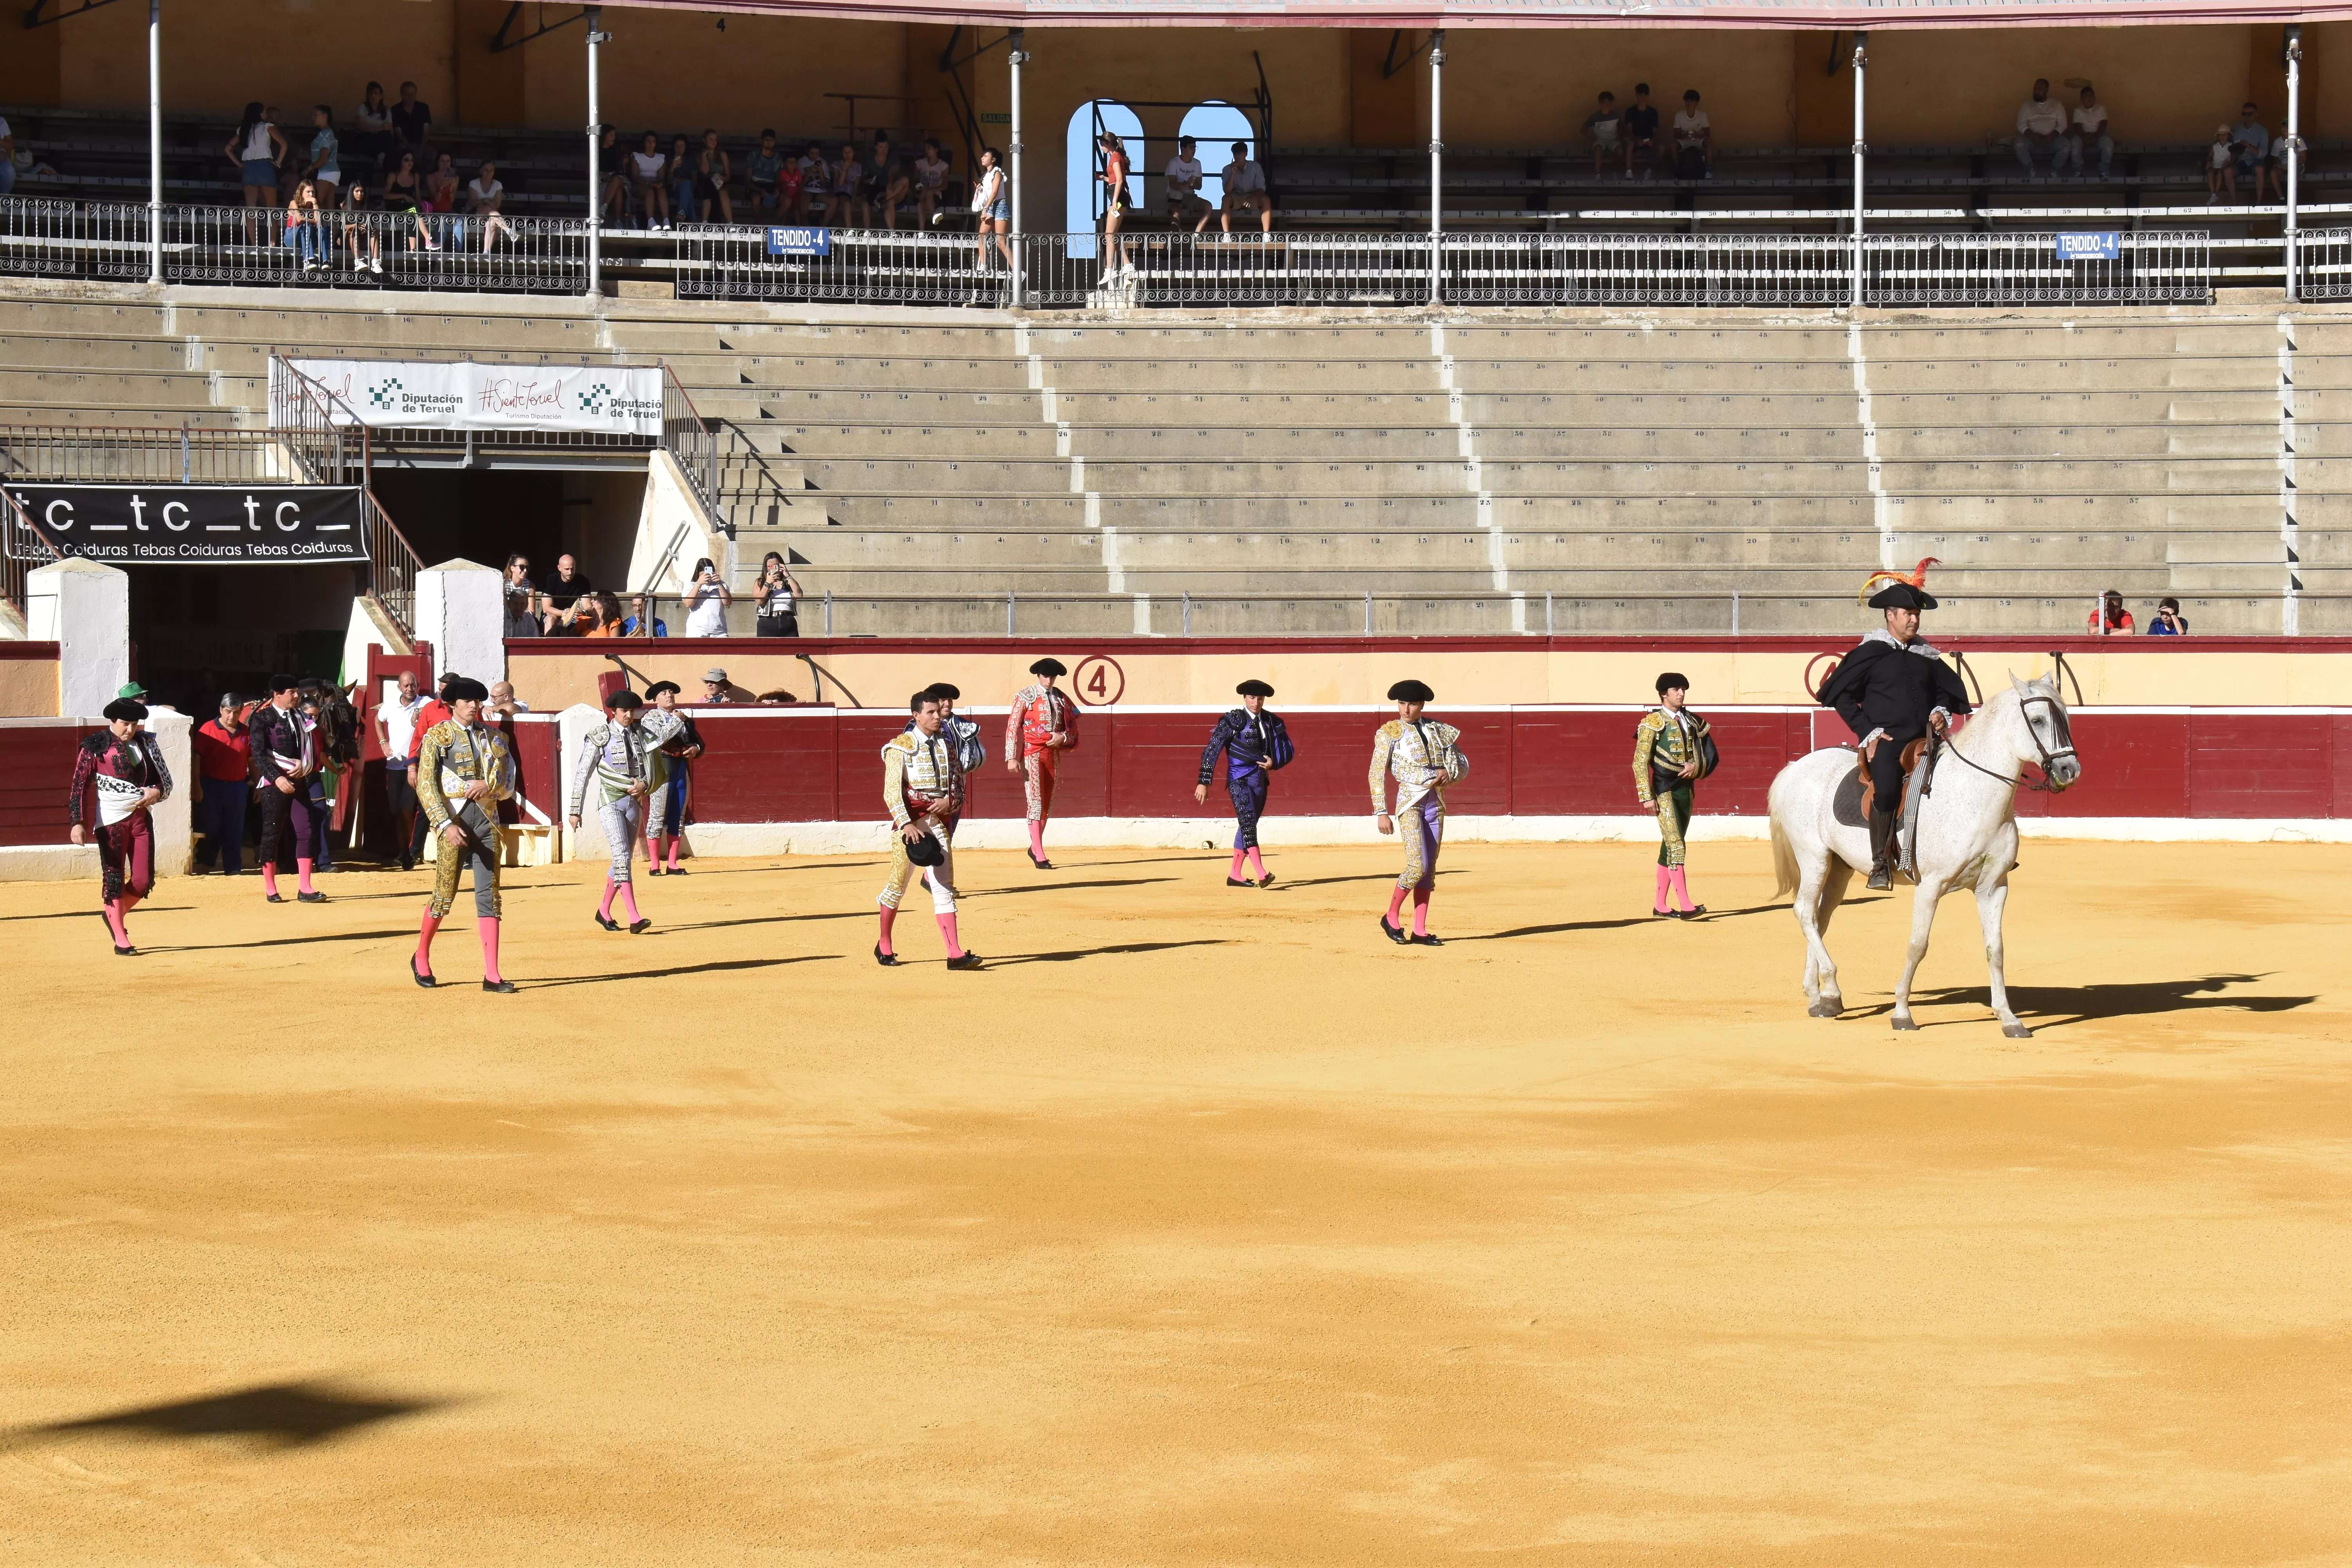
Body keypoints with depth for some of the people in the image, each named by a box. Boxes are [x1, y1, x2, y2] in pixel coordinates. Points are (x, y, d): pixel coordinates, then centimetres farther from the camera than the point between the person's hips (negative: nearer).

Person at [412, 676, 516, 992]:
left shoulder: (491, 737, 13)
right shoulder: (437, 736, 0)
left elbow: (508, 784, 11)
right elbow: (426, 786, -8)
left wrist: (489, 784, -12)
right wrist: (446, 825, -18)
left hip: (487, 820, 4)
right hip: (454, 817, -4)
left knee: (489, 896, -1)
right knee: (445, 895, 0)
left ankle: (492, 975, -1)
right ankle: (421, 958, 24)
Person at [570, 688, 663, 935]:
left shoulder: (641, 734, 8)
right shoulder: (600, 737, -5)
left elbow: (655, 771, 13)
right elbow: (583, 775, -4)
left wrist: (645, 785, -10)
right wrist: (575, 811, -5)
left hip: (634, 802, 6)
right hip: (610, 803, -5)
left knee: (624, 859, 13)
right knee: (622, 856, -16)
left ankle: (604, 911, 30)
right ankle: (634, 918, -25)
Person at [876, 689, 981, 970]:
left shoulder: (946, 746, 12)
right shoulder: (901, 747, -4)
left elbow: (958, 782, 18)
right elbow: (892, 791, -10)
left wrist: (950, 800, -4)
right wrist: (906, 824, -21)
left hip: (940, 819, 4)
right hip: (910, 822, -4)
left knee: (944, 888, -2)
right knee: (898, 883, 3)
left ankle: (955, 954, -9)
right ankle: (884, 945, 23)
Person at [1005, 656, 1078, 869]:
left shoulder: (1061, 698, 9)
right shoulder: (1025, 696, -4)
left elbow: (1073, 726, 15)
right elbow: (1012, 727, -6)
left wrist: (1063, 737, -8)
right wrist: (1012, 758, -13)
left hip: (1053, 754, 5)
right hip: (1032, 753, -5)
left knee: (1047, 804, 11)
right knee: (1036, 802, -10)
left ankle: (1034, 848, 25)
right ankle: (1040, 856, -13)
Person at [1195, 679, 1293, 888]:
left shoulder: (1272, 722, 6)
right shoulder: (1232, 721, -8)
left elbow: (1287, 751, 11)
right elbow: (1211, 751, -9)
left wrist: (1274, 763, -11)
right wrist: (1203, 783, -14)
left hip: (1261, 781, 6)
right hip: (1239, 780, -6)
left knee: (1247, 826, 12)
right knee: (1248, 823, -18)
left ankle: (1235, 876, 21)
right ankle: (1262, 875, -29)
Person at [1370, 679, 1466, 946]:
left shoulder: (1438, 731, 8)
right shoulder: (1390, 733, -3)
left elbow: (1463, 765, 15)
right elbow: (1377, 774, -4)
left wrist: (1449, 772, -8)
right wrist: (1381, 813, -10)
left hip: (1436, 803, 5)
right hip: (1410, 803, -5)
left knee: (1429, 868, 4)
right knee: (1418, 866, -14)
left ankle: (1420, 931, 8)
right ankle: (1391, 918, 6)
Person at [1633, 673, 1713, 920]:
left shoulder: (1692, 722, 12)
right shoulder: (1653, 722, -5)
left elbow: (1704, 755, 19)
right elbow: (1640, 762, -7)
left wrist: (1696, 767, -5)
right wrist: (1647, 796, -13)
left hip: (1686, 789, 6)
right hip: (1664, 791, -6)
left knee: (1670, 846, 11)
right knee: (1676, 845, -14)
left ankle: (1660, 904, 18)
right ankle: (1685, 905, -19)